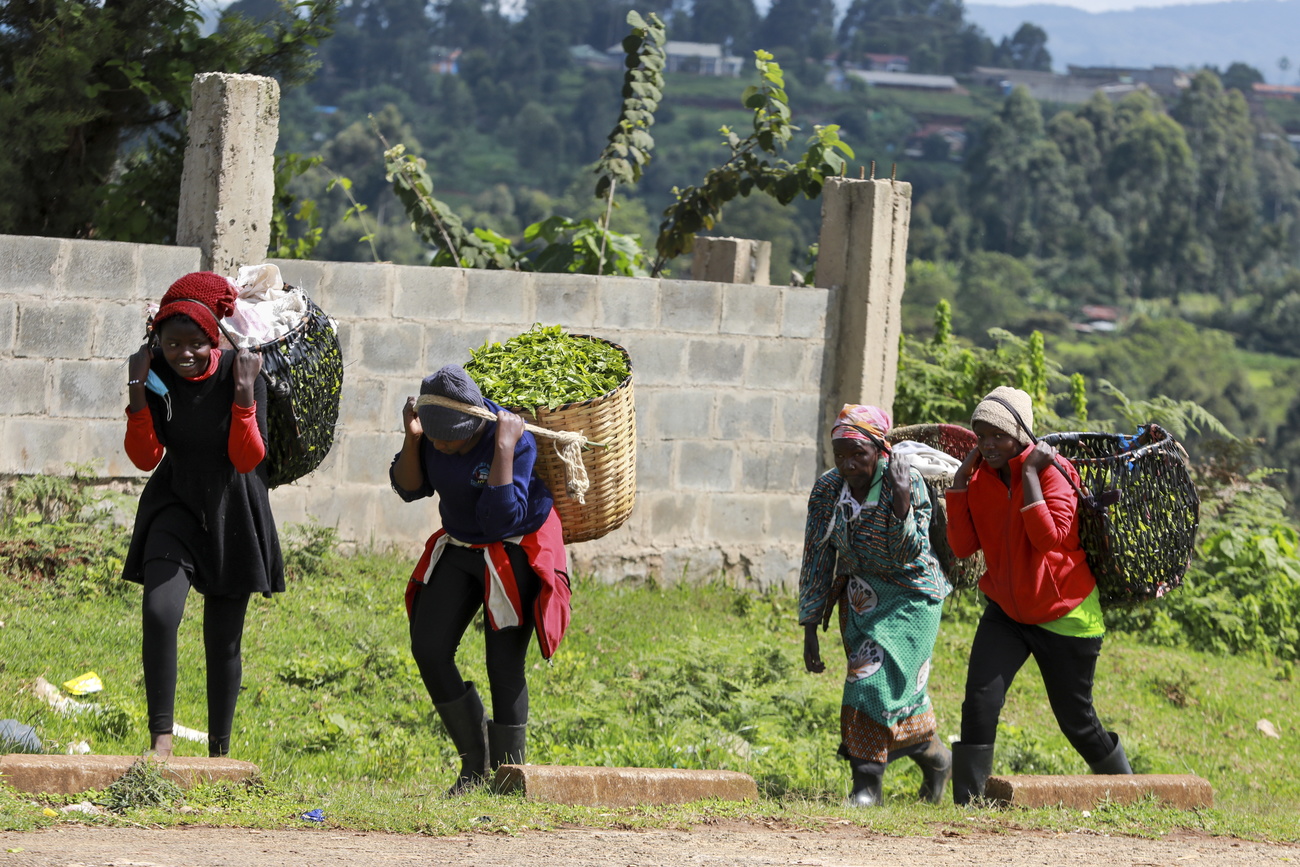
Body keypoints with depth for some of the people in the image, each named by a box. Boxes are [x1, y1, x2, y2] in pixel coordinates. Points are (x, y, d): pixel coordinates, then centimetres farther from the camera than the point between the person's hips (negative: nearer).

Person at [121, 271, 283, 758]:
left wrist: (244, 393, -28)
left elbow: (247, 459, -17)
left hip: (232, 513, -1)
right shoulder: (157, 373, -10)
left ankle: (219, 752, 21)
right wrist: (138, 393, -20)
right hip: (176, 504, 1)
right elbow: (145, 458, -8)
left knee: (223, 640, 7)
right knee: (159, 612, -23)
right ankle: (160, 737, -17)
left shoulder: (240, 373, -16)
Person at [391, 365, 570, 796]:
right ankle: (475, 762, 9)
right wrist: (412, 438, -19)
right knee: (428, 649, -3)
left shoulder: (515, 440, -28)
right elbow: (409, 488, -2)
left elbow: (501, 518, -35)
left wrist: (504, 450, -39)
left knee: (504, 665, -7)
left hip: (515, 554, -6)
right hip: (458, 548, 6)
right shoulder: (432, 431, -10)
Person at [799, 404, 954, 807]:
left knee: (877, 677, -16)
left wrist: (901, 501, -40)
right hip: (860, 599, 5)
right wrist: (810, 629, -1)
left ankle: (867, 781, -12)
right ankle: (935, 758, 30)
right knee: (900, 686, 9)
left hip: (910, 596, -5)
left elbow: (908, 553, -27)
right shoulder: (828, 490, -7)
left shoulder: (905, 480, -20)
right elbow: (817, 561, 0)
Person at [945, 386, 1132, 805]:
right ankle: (967, 802, -11)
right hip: (1006, 610, 4)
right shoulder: (981, 477, -1)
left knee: (1076, 720, 7)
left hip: (1064, 615, -4)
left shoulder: (1051, 472, -18)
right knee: (979, 703, -16)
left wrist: (1029, 473, -31)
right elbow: (963, 546, -7)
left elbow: (1049, 537, -32)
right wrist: (960, 479, -12)